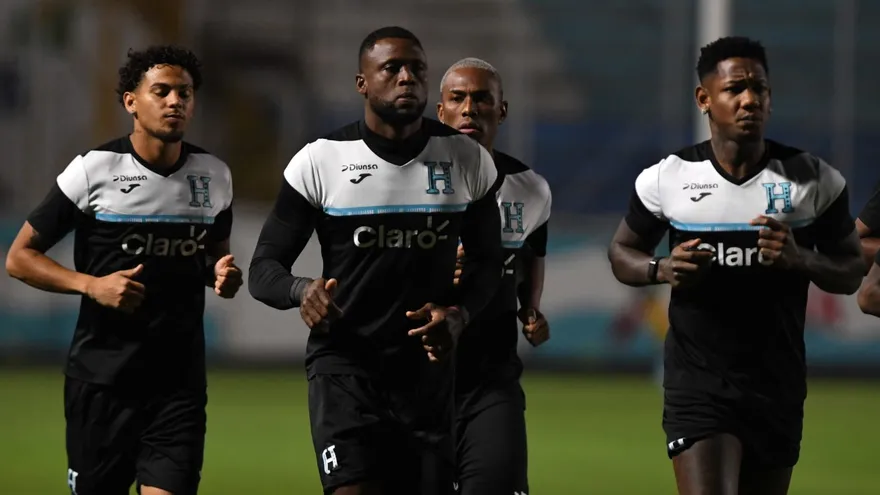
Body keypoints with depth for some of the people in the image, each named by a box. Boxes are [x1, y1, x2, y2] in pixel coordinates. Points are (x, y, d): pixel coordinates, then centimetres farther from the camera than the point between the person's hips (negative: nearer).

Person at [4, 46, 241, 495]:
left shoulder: (213, 176, 6)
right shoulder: (93, 170, -6)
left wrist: (222, 275, -1)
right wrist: (91, 285, -16)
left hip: (180, 382, 2)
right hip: (102, 378, -2)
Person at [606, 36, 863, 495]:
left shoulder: (816, 181, -1)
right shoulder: (666, 179, -3)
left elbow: (850, 272, 6)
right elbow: (621, 252, 12)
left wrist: (801, 259, -16)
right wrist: (662, 269, -11)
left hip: (778, 385, 2)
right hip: (698, 384, -2)